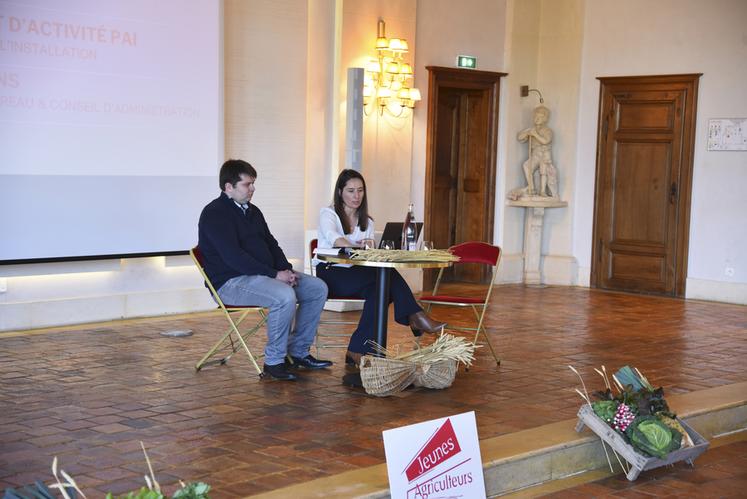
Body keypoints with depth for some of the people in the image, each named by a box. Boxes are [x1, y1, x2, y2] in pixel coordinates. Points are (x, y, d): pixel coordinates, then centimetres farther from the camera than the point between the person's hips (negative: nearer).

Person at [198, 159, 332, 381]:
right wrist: (274, 274, -23)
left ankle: (298, 352, 6)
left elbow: (271, 244, 20)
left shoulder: (252, 211, 17)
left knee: (318, 288, 0)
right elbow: (233, 256, -23)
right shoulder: (214, 214, -13)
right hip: (231, 282, -10)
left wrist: (287, 270, -2)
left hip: (264, 275, 10)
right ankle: (274, 362, -19)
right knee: (285, 296, -34)